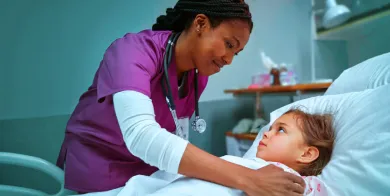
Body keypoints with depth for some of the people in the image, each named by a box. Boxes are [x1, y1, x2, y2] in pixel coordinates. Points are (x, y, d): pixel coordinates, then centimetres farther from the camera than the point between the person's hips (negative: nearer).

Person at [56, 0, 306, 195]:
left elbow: (176, 132, 2)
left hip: (148, 174, 5)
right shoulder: (133, 50, -27)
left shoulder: (200, 74, -6)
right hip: (95, 172, -5)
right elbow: (140, 135, -43)